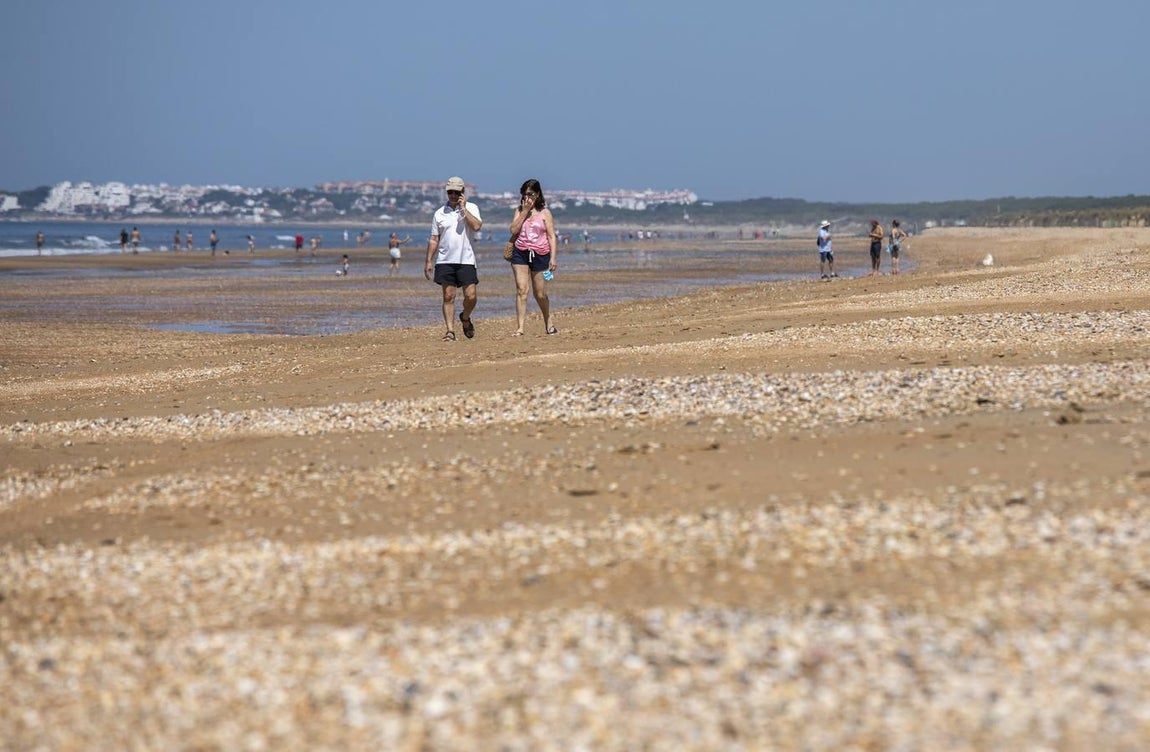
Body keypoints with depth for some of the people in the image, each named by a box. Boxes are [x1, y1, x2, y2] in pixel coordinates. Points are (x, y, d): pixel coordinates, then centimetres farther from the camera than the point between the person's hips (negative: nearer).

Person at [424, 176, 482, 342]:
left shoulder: (471, 208, 5)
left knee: (470, 296, -6)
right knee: (448, 296, 0)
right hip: (445, 261, 1)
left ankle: (465, 317, 24)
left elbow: (477, 226, -14)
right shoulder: (440, 213, 10)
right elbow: (433, 239, 12)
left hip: (466, 260, -1)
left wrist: (463, 208, -11)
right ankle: (450, 331, 4)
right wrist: (429, 261, 6)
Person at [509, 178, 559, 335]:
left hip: (540, 254, -1)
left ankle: (548, 323, 30)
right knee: (521, 290, -10)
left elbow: (552, 236, -1)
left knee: (540, 294, 5)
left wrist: (553, 258, -10)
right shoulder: (519, 210, 9)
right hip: (520, 253, 2)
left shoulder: (545, 213, 2)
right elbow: (514, 231, -3)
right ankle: (520, 328, -13)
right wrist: (524, 212, -7)